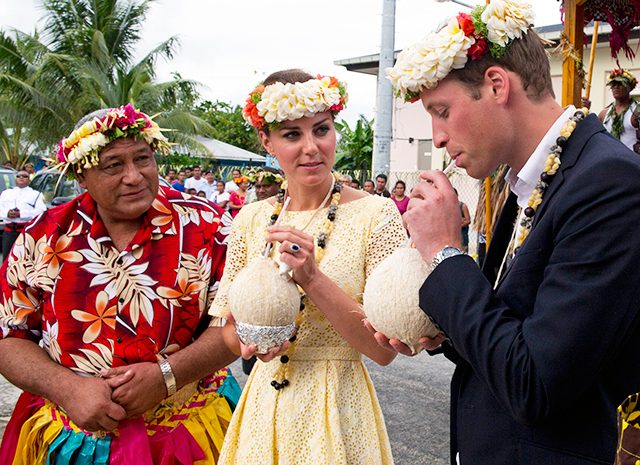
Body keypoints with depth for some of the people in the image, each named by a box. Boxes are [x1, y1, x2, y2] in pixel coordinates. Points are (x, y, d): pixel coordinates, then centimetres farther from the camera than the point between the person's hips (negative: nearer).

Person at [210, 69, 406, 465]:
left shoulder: (376, 214, -13)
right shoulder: (251, 219, -1)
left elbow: (384, 349, -16)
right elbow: (230, 326, 7)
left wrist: (313, 279, -26)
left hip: (336, 409, -4)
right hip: (263, 406, 4)